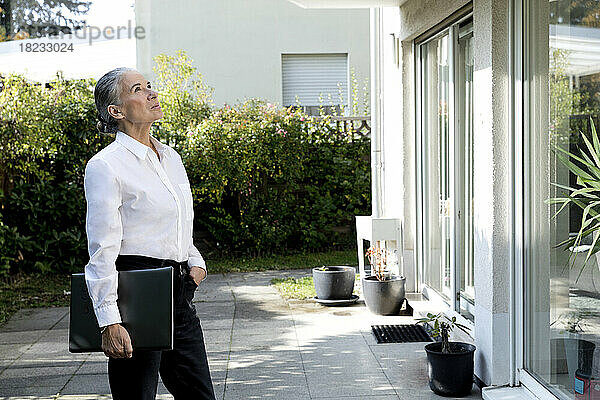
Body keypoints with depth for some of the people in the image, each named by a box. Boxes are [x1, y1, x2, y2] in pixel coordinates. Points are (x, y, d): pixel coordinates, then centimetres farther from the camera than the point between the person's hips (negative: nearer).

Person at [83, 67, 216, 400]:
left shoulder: (170, 157, 13)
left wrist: (195, 261, 6)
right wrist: (109, 322, -19)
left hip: (180, 292, 7)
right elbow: (102, 252, -14)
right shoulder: (105, 166, -11)